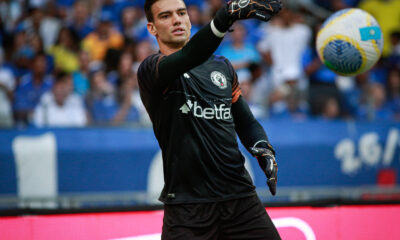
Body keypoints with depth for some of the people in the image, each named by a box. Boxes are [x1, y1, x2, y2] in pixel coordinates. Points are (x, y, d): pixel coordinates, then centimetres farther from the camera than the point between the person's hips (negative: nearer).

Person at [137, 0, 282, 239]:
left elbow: (245, 120, 22)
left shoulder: (222, 66, 16)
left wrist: (262, 148, -1)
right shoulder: (151, 70, -4)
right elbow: (187, 59, -25)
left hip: (240, 196, 5)